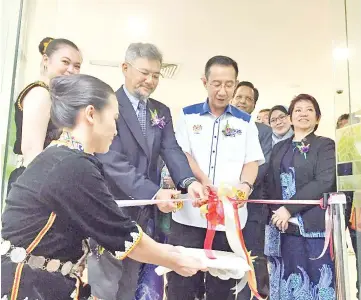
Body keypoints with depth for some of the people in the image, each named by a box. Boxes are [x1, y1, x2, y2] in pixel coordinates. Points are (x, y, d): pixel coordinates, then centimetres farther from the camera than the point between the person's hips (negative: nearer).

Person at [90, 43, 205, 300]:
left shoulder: (162, 111, 10)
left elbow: (171, 150, -2)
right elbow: (112, 160, -20)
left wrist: (189, 181, -22)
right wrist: (153, 192, -29)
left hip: (144, 211, 6)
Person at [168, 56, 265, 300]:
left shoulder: (245, 122, 10)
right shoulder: (188, 116, 7)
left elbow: (252, 161, 4)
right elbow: (181, 155, -2)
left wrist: (245, 184, -18)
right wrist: (204, 181, -19)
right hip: (190, 212, -1)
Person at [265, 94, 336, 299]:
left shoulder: (325, 145, 1)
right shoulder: (279, 148, 14)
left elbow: (324, 182, -12)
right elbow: (272, 184, 12)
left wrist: (289, 209, -16)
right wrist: (277, 212, -5)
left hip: (314, 225, -3)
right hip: (285, 225, 4)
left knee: (315, 279, 1)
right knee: (288, 279, 9)